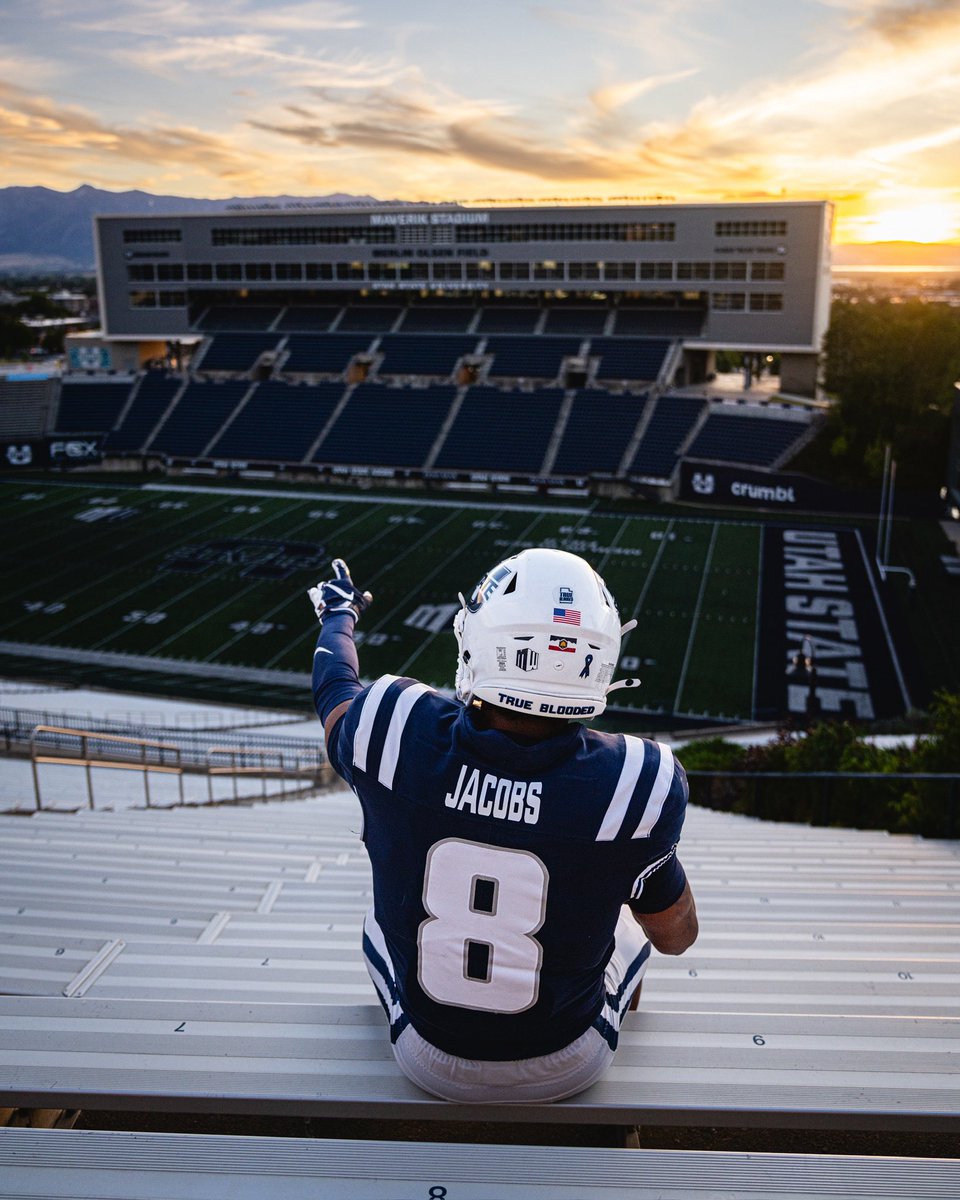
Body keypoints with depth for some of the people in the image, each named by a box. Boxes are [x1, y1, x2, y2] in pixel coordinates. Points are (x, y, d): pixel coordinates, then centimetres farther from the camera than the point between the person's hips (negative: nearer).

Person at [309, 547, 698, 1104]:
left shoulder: (397, 735, -26)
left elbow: (335, 686, 1)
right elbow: (678, 936, -10)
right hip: (565, 1069, 0)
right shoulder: (633, 783, -29)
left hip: (431, 1064, 1)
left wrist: (339, 613, 22)